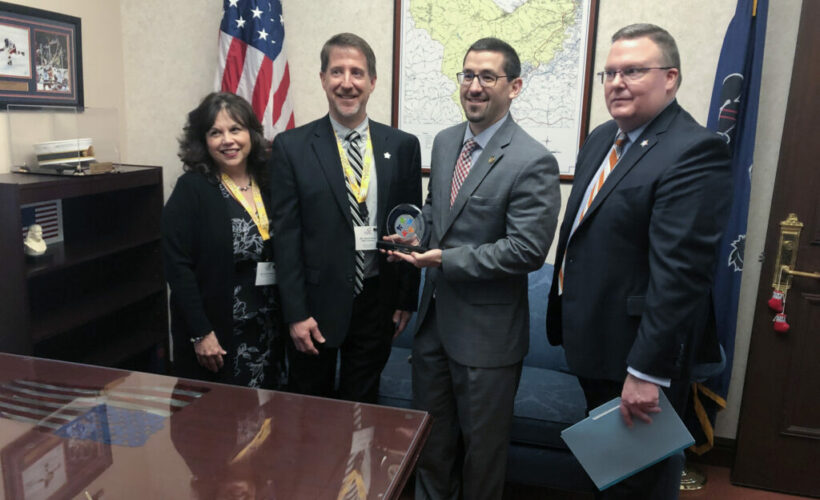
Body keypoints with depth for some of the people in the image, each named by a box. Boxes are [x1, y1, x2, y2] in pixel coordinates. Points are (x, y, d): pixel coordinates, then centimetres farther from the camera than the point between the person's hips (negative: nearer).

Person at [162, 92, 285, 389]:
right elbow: (178, 267, -12)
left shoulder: (267, 183, 5)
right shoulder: (191, 189, -9)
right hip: (217, 333, -4)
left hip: (269, 330, 5)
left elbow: (281, 256, 9)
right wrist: (200, 334, -15)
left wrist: (288, 318, 3)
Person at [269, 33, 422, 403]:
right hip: (317, 302, -1)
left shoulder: (402, 146, 1)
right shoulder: (292, 147, -5)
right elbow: (285, 234, -6)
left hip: (378, 301, 2)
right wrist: (296, 313, -9)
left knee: (362, 407, 18)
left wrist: (407, 299, 4)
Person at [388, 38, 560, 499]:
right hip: (434, 317, 7)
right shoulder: (445, 142, 5)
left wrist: (447, 259, -22)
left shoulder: (534, 162, -18)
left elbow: (528, 250, -22)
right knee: (430, 434, 23)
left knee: (482, 443, 15)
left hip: (487, 330, -6)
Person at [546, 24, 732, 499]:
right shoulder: (602, 139, 8)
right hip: (592, 343, 8)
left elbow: (679, 273, -25)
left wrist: (647, 370, -25)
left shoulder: (695, 152, -20)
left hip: (639, 355, -8)